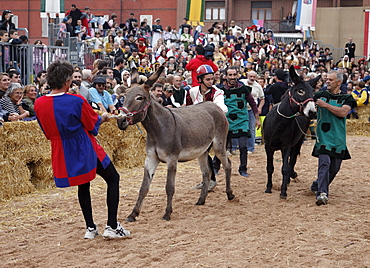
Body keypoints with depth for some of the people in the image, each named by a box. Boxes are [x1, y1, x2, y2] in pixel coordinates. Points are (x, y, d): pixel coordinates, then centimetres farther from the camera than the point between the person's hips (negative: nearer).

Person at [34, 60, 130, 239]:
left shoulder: (38, 104, -6)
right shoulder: (76, 101, -21)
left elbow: (47, 131, 8)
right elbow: (93, 123, -7)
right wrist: (103, 118, 14)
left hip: (61, 154, 5)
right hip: (85, 149, -5)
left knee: (83, 186, 24)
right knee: (113, 178, 11)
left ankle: (90, 228, 25)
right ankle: (112, 227, 5)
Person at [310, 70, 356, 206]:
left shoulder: (347, 98, 3)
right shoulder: (320, 95, 5)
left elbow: (343, 112, -14)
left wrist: (326, 105, -18)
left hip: (338, 138, 2)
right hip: (323, 136, -2)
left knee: (335, 167, 11)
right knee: (324, 163, -18)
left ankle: (317, 185, 33)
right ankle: (322, 194, -22)